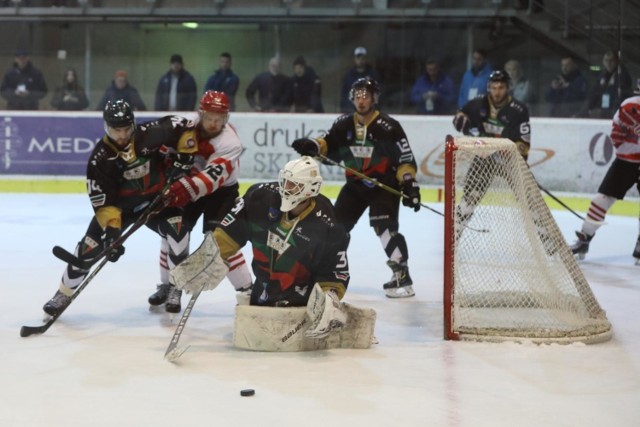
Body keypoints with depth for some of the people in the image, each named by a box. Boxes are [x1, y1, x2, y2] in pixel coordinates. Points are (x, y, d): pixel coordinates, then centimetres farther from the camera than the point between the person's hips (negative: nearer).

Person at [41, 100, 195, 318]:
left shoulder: (149, 134, -22)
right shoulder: (100, 158, -22)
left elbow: (181, 125, -10)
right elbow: (101, 200, -22)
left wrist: (184, 153, -18)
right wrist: (112, 227, -31)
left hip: (157, 199, 0)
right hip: (119, 204, 0)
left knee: (178, 230, -25)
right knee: (90, 244, -7)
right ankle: (64, 293, 13)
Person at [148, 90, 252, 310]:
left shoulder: (230, 143, -29)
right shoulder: (189, 127, -15)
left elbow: (212, 177, -40)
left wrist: (188, 188, -53)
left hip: (220, 191, -5)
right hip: (188, 187, 5)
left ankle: (247, 291, -9)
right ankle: (169, 285, 20)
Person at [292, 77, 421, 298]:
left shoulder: (388, 127, -14)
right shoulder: (344, 124, 1)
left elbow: (406, 159, -14)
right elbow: (329, 146, 7)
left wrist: (409, 183, -23)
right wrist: (313, 146, -14)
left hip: (385, 185, -6)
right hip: (355, 184, 6)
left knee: (385, 226, -23)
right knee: (336, 224, 10)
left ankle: (402, 275, -20)